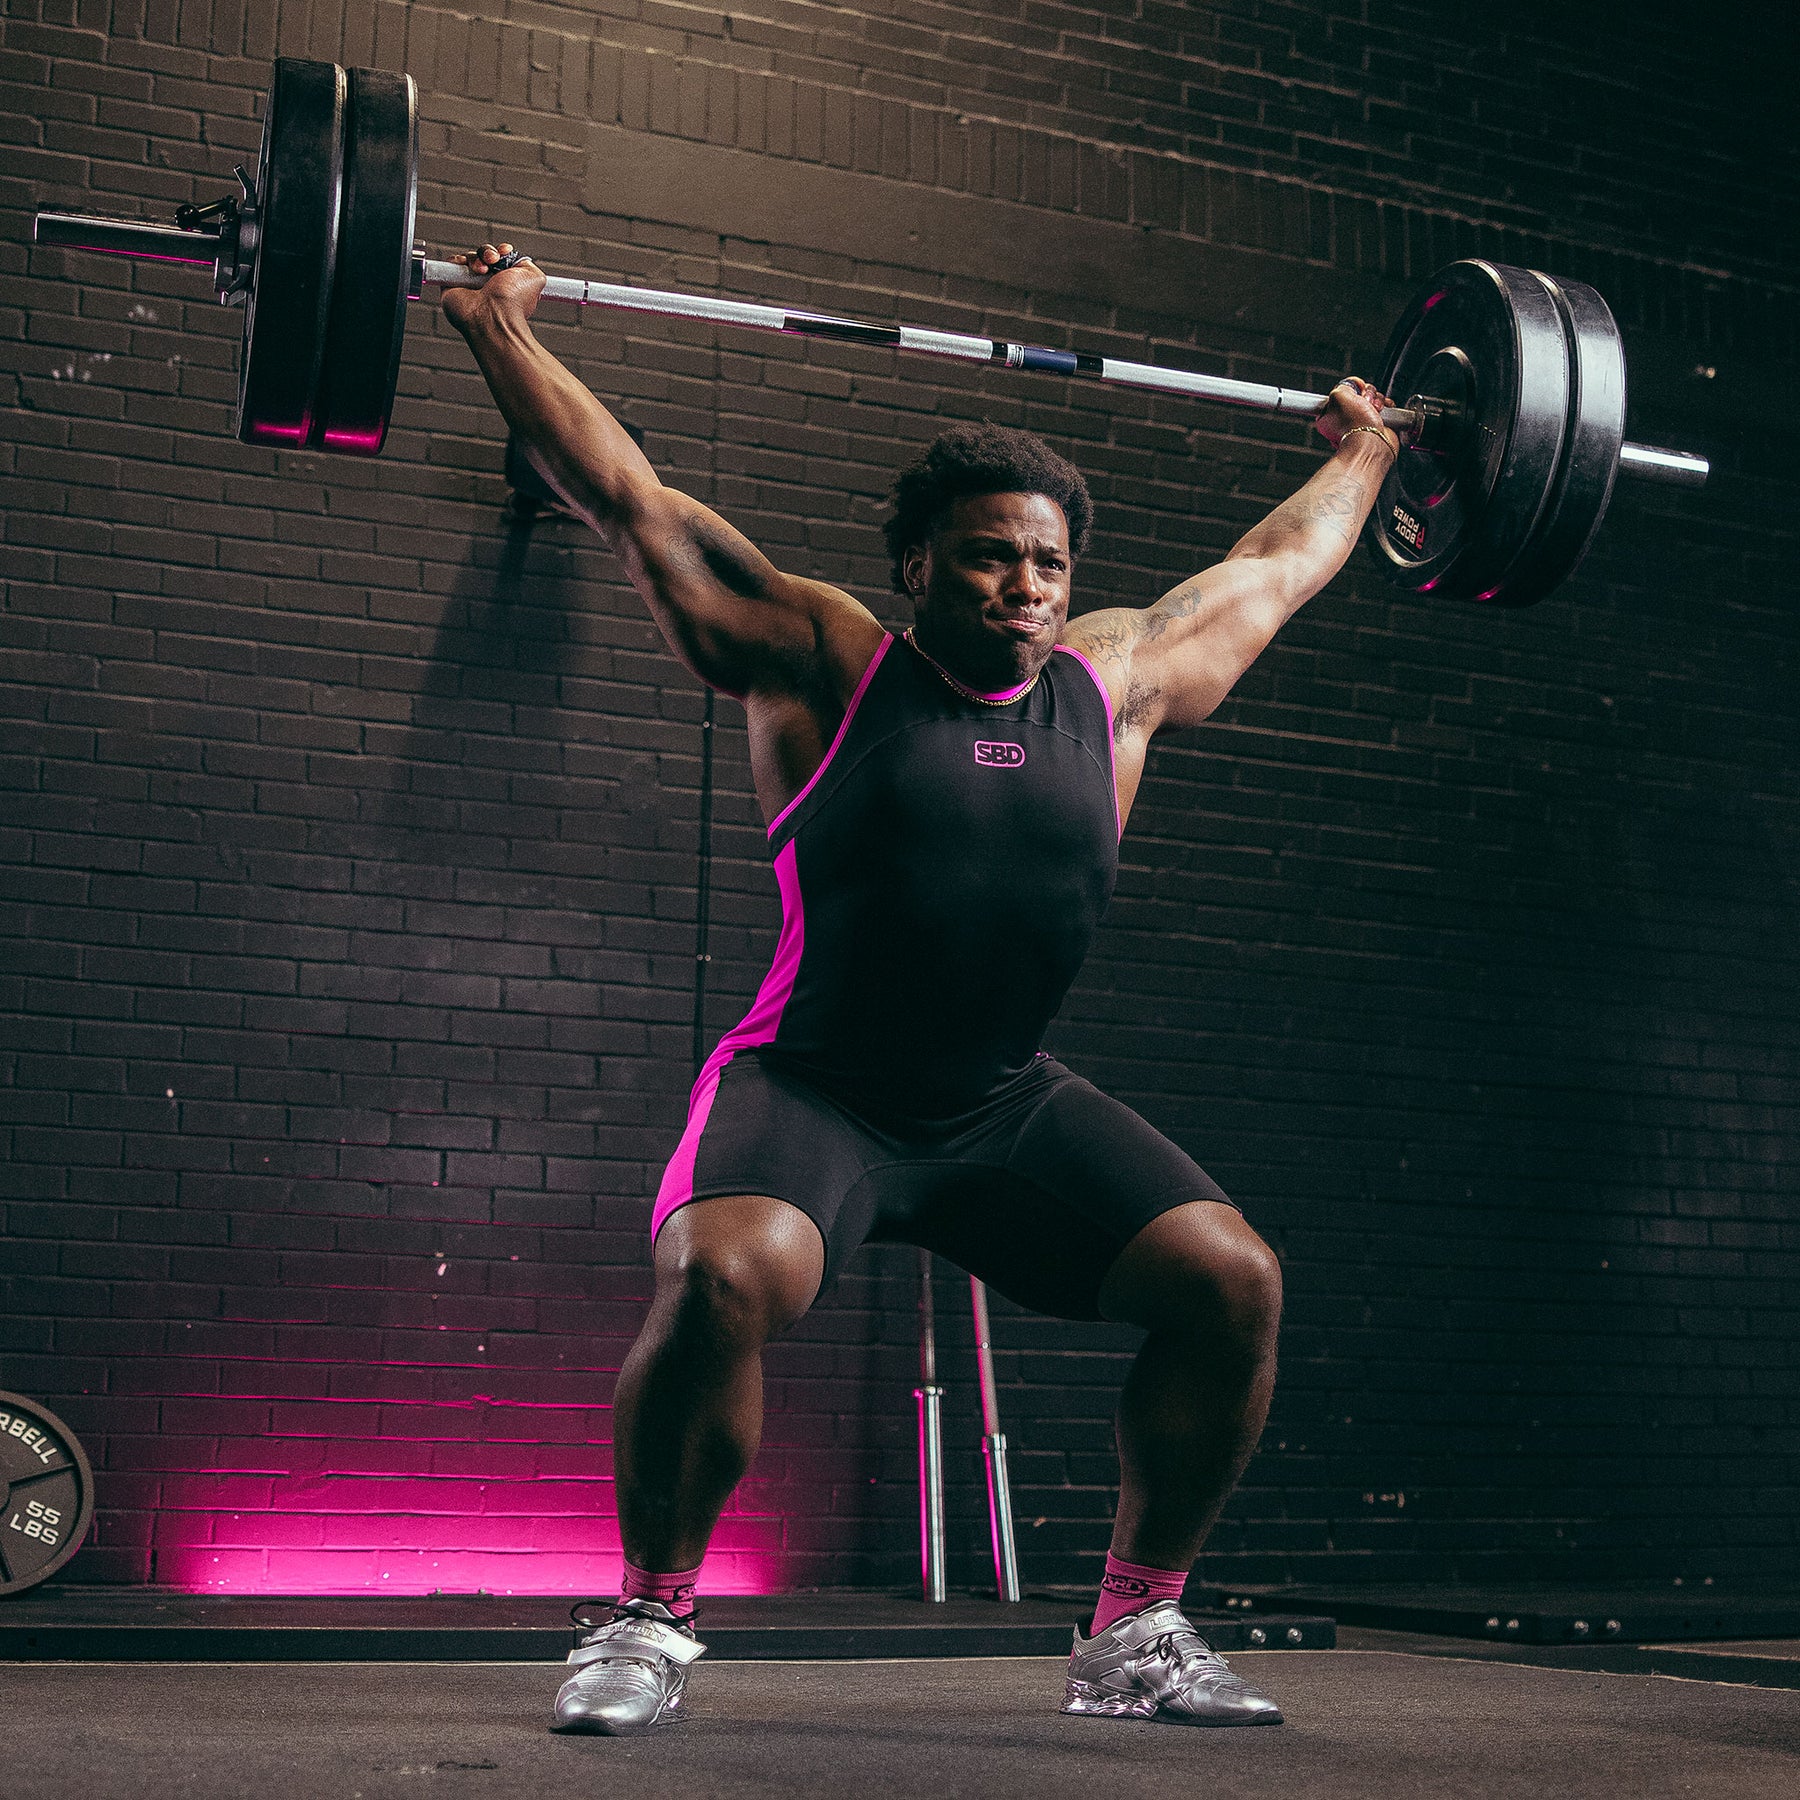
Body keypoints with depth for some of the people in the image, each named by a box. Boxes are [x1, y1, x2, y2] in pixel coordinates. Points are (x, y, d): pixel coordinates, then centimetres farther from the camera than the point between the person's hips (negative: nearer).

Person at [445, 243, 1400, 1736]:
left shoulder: (1121, 681, 7)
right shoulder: (826, 662, -4)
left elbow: (1275, 565, 24)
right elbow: (633, 503, 1)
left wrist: (1361, 453, 37)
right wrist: (501, 329, 6)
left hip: (1013, 1107, 5)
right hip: (813, 1092, -4)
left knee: (1234, 1281, -12)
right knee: (725, 1278, -33)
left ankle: (1135, 1635, 6)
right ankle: (651, 1621, -9)